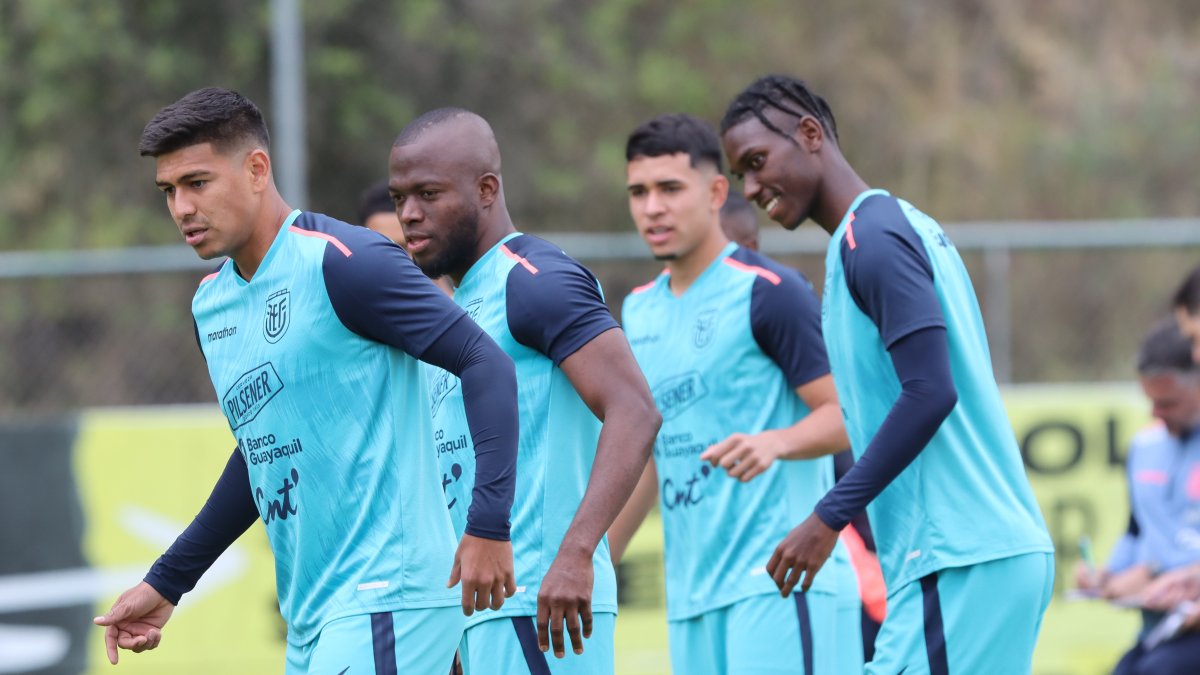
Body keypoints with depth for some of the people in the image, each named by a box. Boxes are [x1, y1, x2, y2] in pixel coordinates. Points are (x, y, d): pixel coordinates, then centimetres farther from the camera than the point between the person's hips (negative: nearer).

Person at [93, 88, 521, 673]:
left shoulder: (342, 263, -11)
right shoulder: (209, 306, 15)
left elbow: (485, 363, -15)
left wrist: (488, 526, -24)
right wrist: (167, 583, 26)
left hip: (387, 597, -8)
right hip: (310, 621, 8)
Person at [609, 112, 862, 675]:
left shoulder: (769, 292, -6)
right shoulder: (639, 310, 16)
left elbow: (848, 412, -10)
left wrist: (776, 443, -29)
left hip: (776, 585, -7)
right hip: (692, 596, 7)